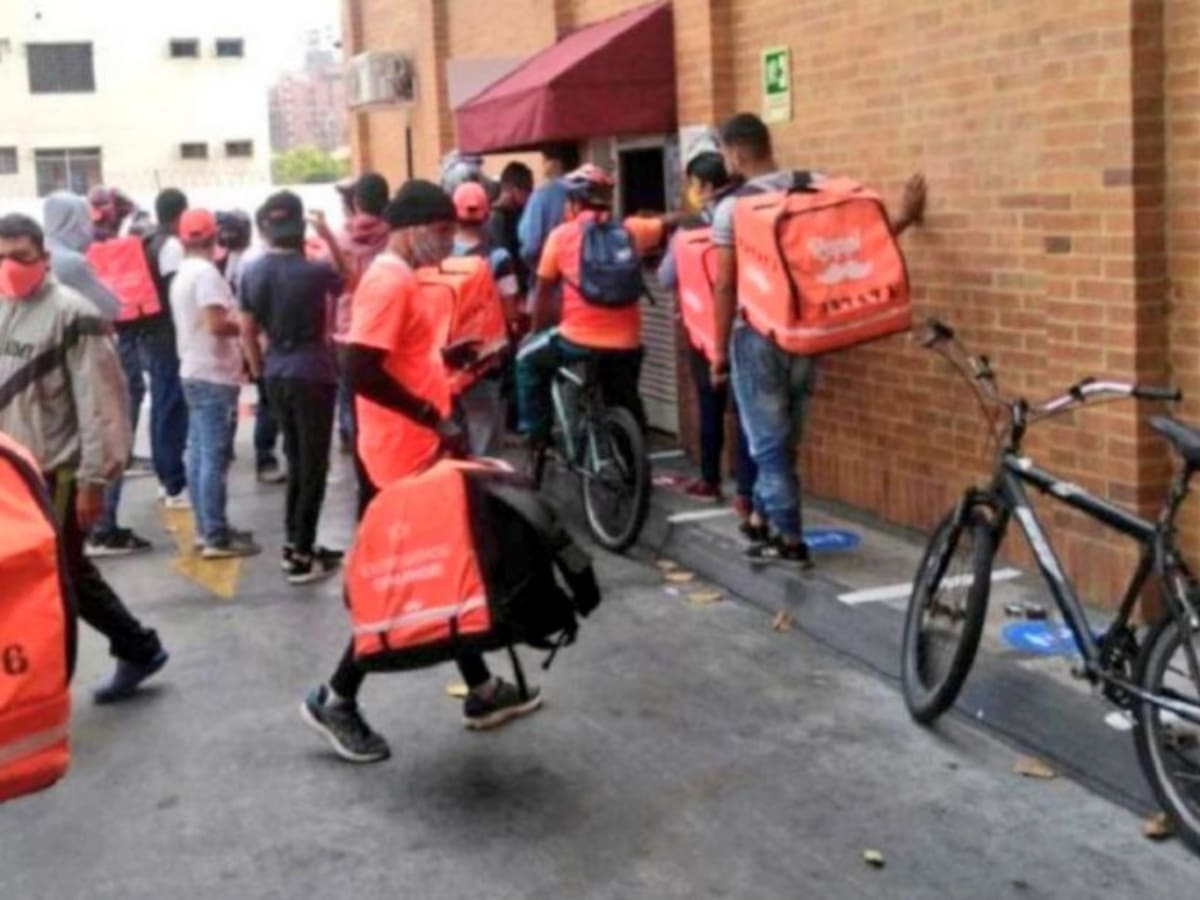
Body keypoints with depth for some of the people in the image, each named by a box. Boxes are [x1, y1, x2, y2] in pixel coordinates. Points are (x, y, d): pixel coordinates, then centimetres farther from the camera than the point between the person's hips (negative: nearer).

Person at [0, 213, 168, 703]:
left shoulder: (71, 313, -13)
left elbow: (97, 402, -15)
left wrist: (93, 478, -16)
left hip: (59, 471, -7)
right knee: (69, 573, 14)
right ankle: (138, 649, 28)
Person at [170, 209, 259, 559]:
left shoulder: (181, 276, 15)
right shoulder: (206, 273, -15)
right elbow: (217, 324, -24)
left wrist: (234, 326, 14)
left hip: (195, 372, 10)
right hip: (214, 376, -10)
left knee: (199, 454, 12)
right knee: (214, 458, -8)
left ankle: (206, 529, 19)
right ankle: (216, 538, -6)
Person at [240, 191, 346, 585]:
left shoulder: (252, 273, 1)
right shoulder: (313, 271, -15)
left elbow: (248, 331, 7)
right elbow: (350, 282, 5)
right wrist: (330, 238, 5)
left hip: (277, 376, 6)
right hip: (313, 375, -6)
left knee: (295, 462, 18)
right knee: (313, 466, 1)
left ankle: (294, 543, 24)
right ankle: (302, 556, 3)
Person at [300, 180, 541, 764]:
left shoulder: (401, 279, 14)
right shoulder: (390, 282, -18)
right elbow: (362, 372, -26)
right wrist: (435, 419, -21)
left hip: (422, 451, 10)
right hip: (406, 455, -10)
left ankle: (482, 691, 26)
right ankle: (335, 700, 9)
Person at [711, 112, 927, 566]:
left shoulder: (732, 207, -12)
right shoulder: (817, 187, -1)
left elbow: (726, 286, -11)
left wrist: (720, 350, -4)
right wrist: (906, 217, 15)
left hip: (757, 336, -5)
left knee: (768, 443, 4)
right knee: (783, 440, 17)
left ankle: (789, 540, 5)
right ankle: (774, 523, 28)